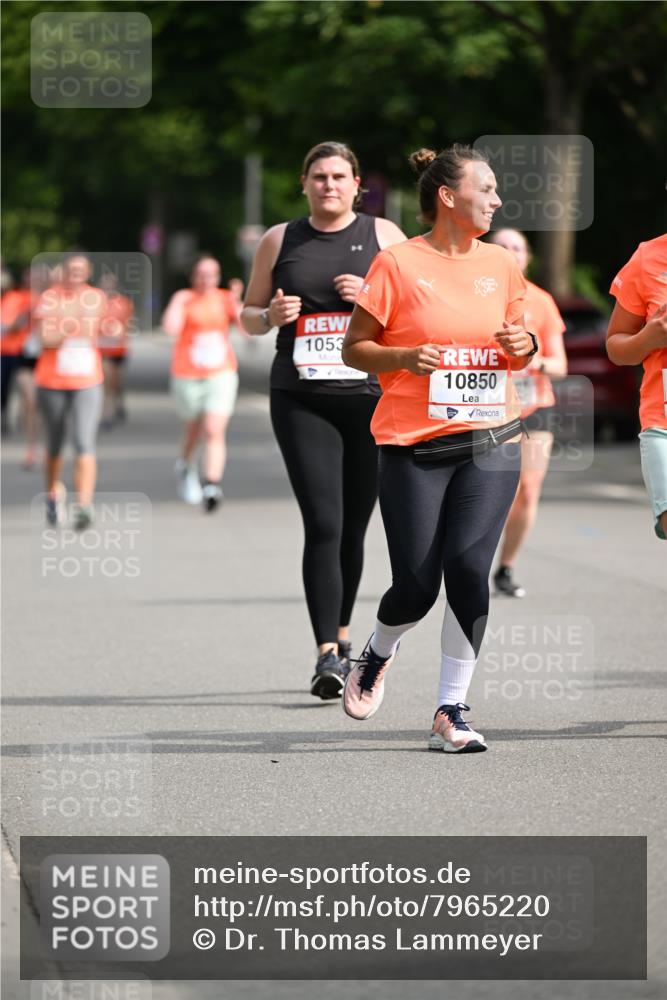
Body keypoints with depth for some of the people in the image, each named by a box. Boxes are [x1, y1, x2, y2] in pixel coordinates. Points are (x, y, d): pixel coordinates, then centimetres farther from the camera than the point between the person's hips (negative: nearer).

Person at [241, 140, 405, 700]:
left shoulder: (383, 236, 7)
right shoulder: (280, 241, 10)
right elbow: (249, 317, 16)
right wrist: (272, 315, -6)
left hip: (370, 396, 1)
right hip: (301, 401, 0)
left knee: (352, 527, 9)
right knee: (322, 525, -13)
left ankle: (341, 635, 29)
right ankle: (328, 655, -17)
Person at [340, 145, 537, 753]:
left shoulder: (500, 264, 9)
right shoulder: (398, 263, -4)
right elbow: (354, 348, 0)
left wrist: (526, 347, -1)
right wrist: (406, 357, -17)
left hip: (491, 442, 3)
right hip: (414, 447, -3)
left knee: (469, 570, -11)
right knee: (417, 585, -3)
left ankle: (451, 713, -2)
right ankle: (377, 658, 32)